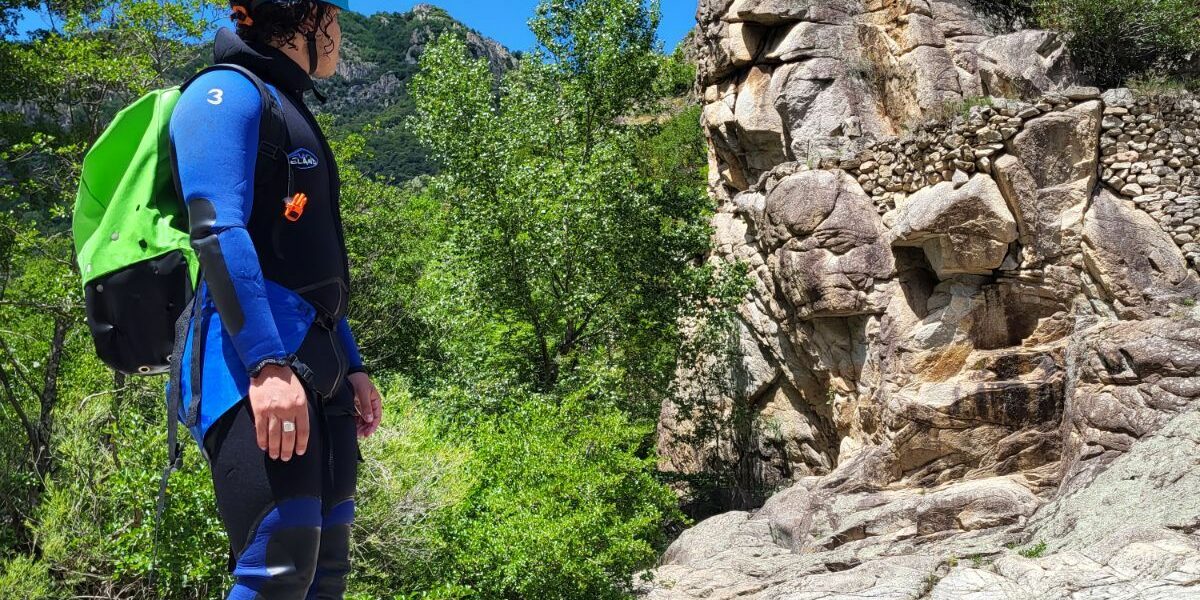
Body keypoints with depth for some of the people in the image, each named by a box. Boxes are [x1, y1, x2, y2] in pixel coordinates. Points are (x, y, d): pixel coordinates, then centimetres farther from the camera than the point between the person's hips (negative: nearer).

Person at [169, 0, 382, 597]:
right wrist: (268, 363, -25)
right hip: (253, 361, -9)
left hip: (315, 367, 9)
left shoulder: (294, 115, 27)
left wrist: (351, 368, 20)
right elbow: (217, 230, -15)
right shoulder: (228, 91, 0)